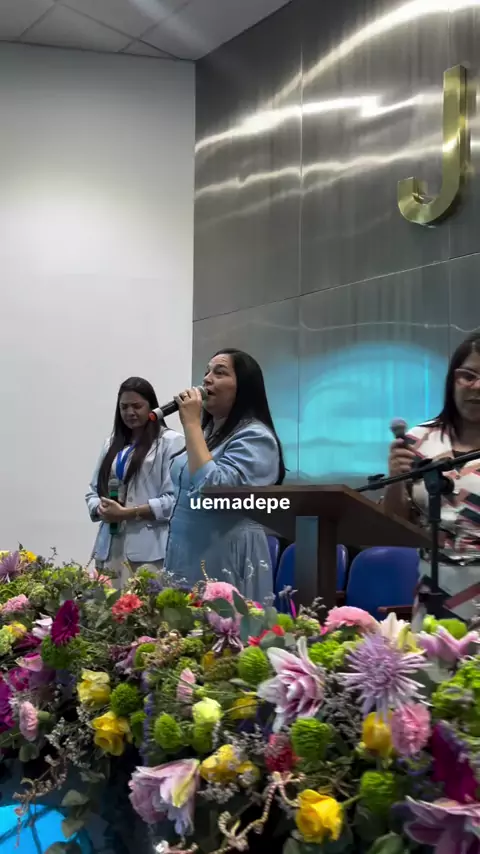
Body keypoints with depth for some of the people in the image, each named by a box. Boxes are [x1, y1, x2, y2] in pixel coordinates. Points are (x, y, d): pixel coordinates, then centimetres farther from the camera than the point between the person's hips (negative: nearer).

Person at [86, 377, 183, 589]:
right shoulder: (112, 443, 18)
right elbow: (94, 490, 18)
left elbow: (174, 499, -10)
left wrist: (127, 513, -14)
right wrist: (100, 508, -4)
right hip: (110, 548, 5)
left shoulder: (170, 442, -2)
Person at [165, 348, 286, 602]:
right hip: (185, 558, 9)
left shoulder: (255, 437, -14)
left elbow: (213, 490, -27)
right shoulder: (207, 431, 14)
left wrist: (191, 424, -21)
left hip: (223, 563, -8)